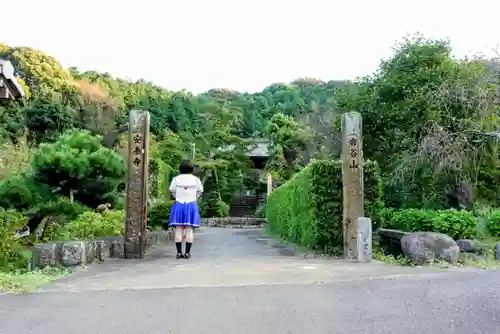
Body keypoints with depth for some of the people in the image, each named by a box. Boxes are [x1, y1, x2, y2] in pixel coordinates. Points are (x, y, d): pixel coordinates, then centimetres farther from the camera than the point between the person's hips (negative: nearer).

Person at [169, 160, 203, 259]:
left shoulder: (176, 179, -1)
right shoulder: (195, 179, -1)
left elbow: (172, 190, 8)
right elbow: (200, 191, 10)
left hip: (179, 205, 1)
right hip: (192, 205, -1)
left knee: (179, 229, 2)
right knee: (189, 230, 0)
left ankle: (179, 252, 1)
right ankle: (187, 252, -3)